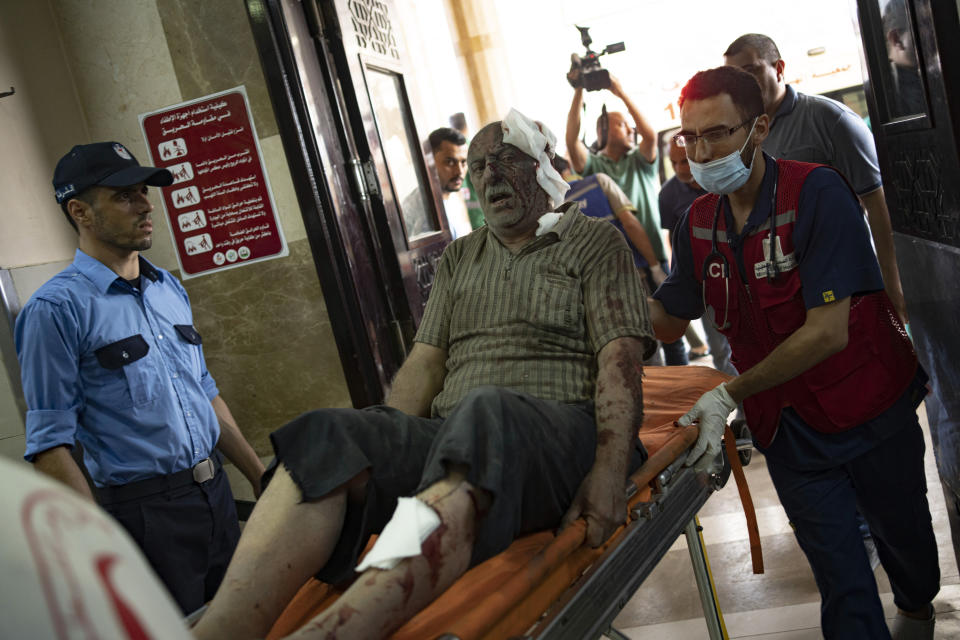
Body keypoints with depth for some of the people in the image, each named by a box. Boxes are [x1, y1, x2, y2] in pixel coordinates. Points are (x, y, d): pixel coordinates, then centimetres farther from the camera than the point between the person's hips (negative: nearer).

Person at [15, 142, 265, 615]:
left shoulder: (169, 288, 9)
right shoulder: (57, 309, -13)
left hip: (217, 494, 7)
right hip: (146, 512, -7)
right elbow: (49, 445, -15)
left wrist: (260, 476, 17)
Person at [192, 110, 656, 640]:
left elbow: (621, 357, -2)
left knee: (487, 411, -40)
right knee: (329, 436, -24)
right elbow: (427, 360, 16)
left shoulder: (595, 243, 11)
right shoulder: (458, 258, 26)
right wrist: (385, 450, -1)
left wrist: (610, 469, -17)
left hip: (561, 430, -4)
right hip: (453, 435, 5)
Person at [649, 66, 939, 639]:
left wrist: (728, 395, -33)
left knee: (903, 536, 23)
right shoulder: (698, 224, -4)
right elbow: (670, 322, 3)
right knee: (844, 588, 4)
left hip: (871, 414, -2)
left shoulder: (815, 193, -21)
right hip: (789, 430, 3)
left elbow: (827, 332, -28)